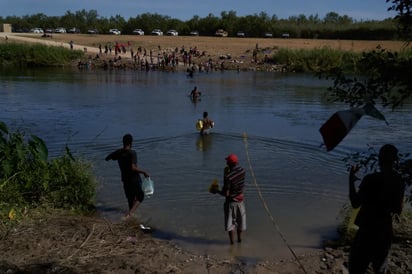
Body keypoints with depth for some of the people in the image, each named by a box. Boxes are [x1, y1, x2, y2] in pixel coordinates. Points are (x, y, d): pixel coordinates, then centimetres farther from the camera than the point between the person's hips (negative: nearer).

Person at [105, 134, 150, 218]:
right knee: (140, 197, 11)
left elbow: (107, 158, 14)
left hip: (125, 180, 5)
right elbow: (133, 168, -30)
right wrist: (144, 172, -18)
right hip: (135, 179, -5)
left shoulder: (118, 152, -3)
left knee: (130, 199, 20)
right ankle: (130, 213, -10)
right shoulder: (132, 153, -20)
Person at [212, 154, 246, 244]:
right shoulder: (242, 171, -8)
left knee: (230, 221, 11)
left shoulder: (228, 177, -27)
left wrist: (216, 191, -7)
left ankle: (232, 241, 19)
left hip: (231, 201, -5)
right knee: (240, 219, 21)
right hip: (240, 199, 6)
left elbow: (226, 194, -23)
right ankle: (239, 238, 34)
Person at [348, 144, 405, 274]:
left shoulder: (371, 179, -19)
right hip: (386, 230, 6)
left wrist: (351, 180, -5)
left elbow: (355, 203, -14)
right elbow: (398, 209, 8)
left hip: (368, 230, -6)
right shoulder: (399, 181, 0)